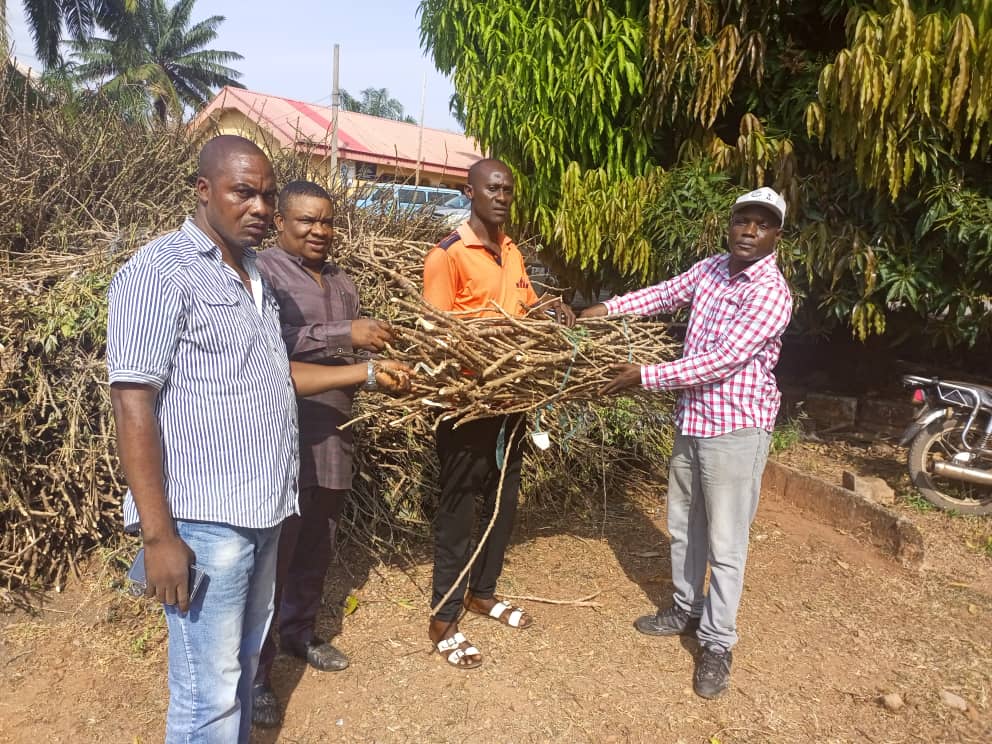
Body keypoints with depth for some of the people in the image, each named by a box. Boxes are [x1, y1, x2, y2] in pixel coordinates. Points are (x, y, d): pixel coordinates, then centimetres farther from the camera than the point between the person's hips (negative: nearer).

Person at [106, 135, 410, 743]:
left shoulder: (254, 274, 14)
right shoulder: (160, 271, -12)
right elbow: (133, 403, -17)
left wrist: (368, 372, 15)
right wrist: (158, 534, -19)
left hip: (260, 508, 8)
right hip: (204, 520, -8)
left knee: (245, 659, 21)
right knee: (210, 692, 2)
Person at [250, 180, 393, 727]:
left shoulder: (342, 283, 15)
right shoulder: (262, 271, -9)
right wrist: (344, 335, -27)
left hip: (332, 440, 7)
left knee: (314, 550, 20)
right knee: (272, 555, 3)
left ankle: (299, 633, 41)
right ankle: (255, 672, 20)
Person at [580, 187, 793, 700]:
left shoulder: (771, 293, -18)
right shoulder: (711, 268, 5)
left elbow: (721, 361, -24)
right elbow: (667, 294, 15)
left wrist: (645, 377, -22)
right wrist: (607, 308, 1)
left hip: (736, 427, -7)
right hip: (691, 418, 8)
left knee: (725, 543, 1)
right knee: (683, 525, 19)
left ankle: (717, 644, 17)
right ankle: (686, 609, 38)